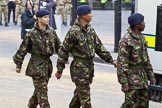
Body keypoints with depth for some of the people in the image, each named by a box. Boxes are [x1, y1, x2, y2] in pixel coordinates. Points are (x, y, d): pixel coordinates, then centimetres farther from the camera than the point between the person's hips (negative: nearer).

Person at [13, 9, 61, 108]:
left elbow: (58, 45, 14)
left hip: (47, 63, 6)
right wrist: (18, 64, -2)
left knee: (39, 89, 16)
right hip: (37, 65, -6)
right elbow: (23, 50, -5)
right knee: (42, 90, -8)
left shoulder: (51, 31, 3)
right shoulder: (32, 34, -12)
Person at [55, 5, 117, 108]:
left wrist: (111, 60, 5)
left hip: (90, 66, 7)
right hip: (79, 68, -7)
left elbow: (99, 47, 12)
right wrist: (59, 70, -7)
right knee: (85, 98, -5)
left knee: (79, 94, 19)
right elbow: (64, 51, -10)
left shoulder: (90, 30, 7)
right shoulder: (74, 32, -15)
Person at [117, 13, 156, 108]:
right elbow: (122, 63, -19)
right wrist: (124, 83, -21)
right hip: (131, 75, -8)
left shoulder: (140, 38, 9)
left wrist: (151, 76, 16)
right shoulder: (126, 41, -18)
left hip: (142, 75, 8)